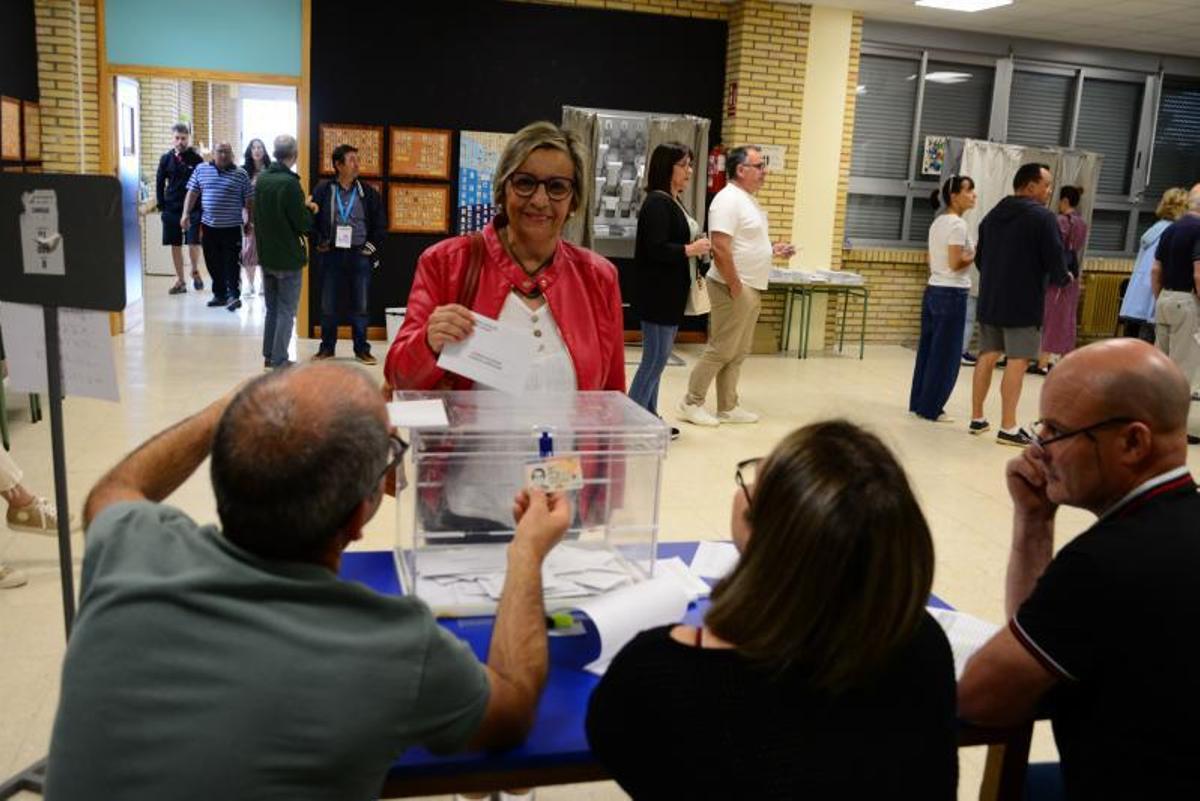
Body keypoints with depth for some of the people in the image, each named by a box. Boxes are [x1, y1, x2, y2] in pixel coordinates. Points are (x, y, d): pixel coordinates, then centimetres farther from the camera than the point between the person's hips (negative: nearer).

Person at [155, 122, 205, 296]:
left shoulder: (196, 159, -2)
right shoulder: (166, 159, 5)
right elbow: (159, 183, 10)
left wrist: (202, 208, -5)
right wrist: (161, 206, 3)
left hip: (193, 209, -3)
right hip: (171, 208, 3)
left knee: (193, 242, -10)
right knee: (175, 245, 7)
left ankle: (195, 271, 17)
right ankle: (180, 280, 17)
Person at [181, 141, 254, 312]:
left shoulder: (241, 174, -1)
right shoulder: (201, 170, 6)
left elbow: (249, 200, 2)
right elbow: (192, 193, 10)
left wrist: (250, 221, 2)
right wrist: (186, 213, 3)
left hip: (232, 227, -3)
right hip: (209, 226, 3)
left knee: (231, 264, -4)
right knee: (213, 263, 9)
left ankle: (233, 295, 2)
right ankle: (220, 294, 19)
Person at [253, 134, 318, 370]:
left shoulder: (261, 179, 4)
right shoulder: (289, 183, -19)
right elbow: (303, 224, -17)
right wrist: (308, 208, 4)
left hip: (266, 255, 7)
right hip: (288, 258, -7)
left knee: (272, 309, 19)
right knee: (286, 311, 2)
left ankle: (268, 356, 24)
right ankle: (279, 361, 3)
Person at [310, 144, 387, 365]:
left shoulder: (368, 192, 3)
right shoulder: (323, 190, 0)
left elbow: (381, 224, 8)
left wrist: (373, 247, 1)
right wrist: (319, 243, -3)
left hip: (359, 256, 0)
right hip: (332, 256, 0)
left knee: (360, 307, 5)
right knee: (328, 306, 7)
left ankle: (361, 349, 16)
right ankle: (327, 347, 20)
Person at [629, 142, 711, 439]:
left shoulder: (673, 202, 15)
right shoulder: (656, 203, -16)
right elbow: (655, 249, -24)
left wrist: (698, 247, 4)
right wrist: (691, 249, -17)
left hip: (670, 293, 10)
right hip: (658, 293, -10)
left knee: (657, 358, 13)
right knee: (656, 359, -7)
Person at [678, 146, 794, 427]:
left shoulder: (747, 200, 16)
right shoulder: (729, 199, -16)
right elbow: (720, 249, -24)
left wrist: (772, 248, 10)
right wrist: (735, 287, -23)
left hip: (750, 290, 10)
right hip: (734, 289, -10)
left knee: (737, 352, 13)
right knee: (720, 350, -4)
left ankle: (728, 408, 20)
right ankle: (692, 404, 7)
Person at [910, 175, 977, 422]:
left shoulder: (937, 222, 13)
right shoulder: (958, 224, -14)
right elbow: (955, 263, -18)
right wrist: (978, 254, -6)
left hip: (933, 290, 9)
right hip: (951, 294, -9)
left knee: (928, 348, 13)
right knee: (946, 353, 0)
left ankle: (919, 402, 19)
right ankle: (931, 408, 5)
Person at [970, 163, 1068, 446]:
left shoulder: (992, 214, 13)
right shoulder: (1043, 217, -10)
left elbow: (979, 258, 17)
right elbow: (1054, 259, -14)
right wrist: (1061, 279, 6)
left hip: (990, 298, 7)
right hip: (1024, 302, -7)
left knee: (987, 356, 13)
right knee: (1017, 362, -4)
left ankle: (977, 418, 19)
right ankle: (1008, 427, -3)